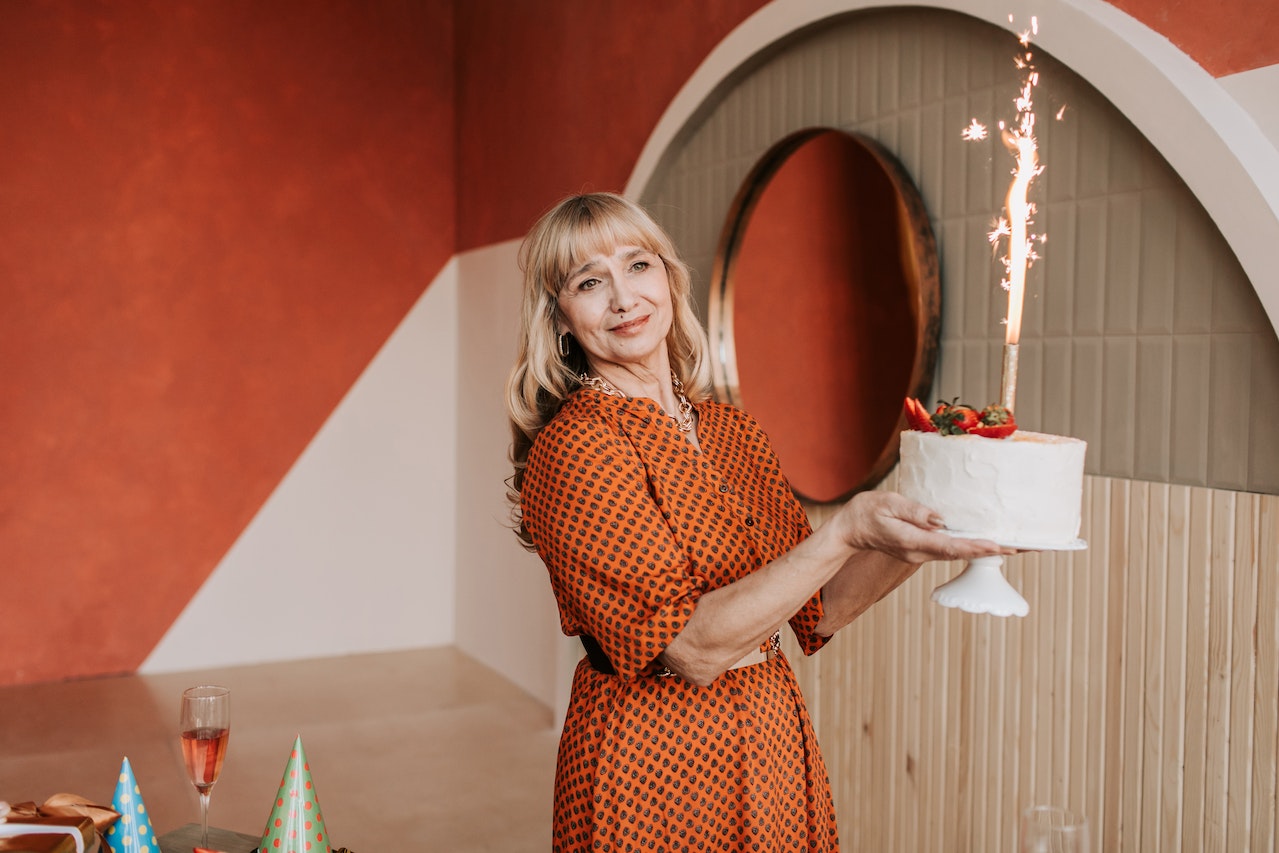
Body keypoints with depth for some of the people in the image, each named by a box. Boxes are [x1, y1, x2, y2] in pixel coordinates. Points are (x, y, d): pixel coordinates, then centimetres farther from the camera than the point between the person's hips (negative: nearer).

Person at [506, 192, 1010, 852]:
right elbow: (691, 647, -22)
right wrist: (846, 531, -27)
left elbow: (818, 609, 4)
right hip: (653, 769, -6)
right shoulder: (571, 449, -17)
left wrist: (922, 534, -9)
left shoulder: (734, 432, 4)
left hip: (777, 745, 6)